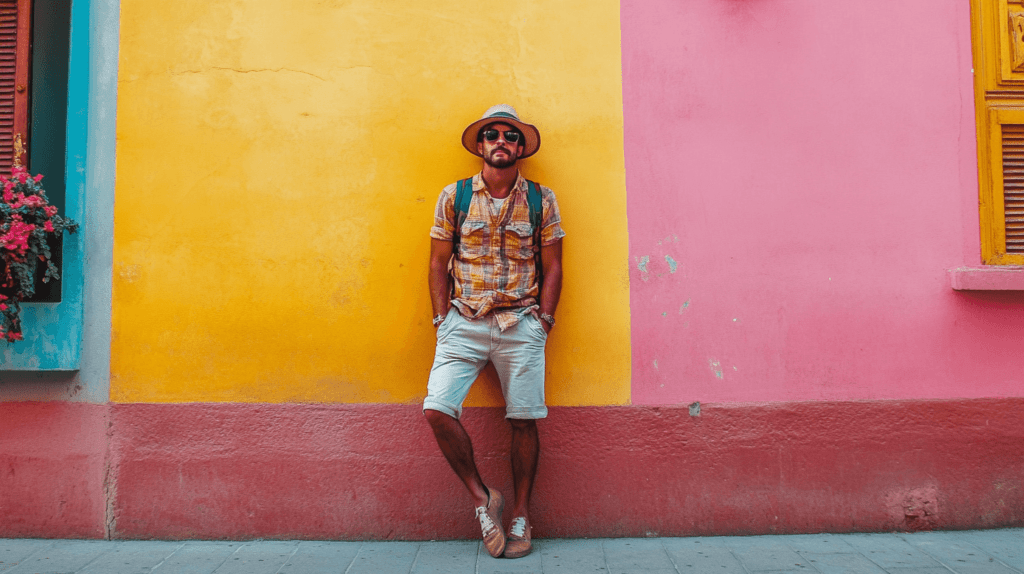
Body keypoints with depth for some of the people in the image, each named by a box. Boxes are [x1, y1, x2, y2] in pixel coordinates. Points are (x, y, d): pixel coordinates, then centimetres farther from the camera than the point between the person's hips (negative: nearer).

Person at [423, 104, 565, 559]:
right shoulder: (453, 197, 6)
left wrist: (543, 321, -1)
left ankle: (520, 517, 20)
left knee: (524, 420, 2)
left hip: (521, 325, 0)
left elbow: (552, 265, 8)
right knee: (437, 410, -14)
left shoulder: (541, 200, 6)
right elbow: (438, 264, 7)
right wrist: (443, 321, 0)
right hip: (463, 324, 1)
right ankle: (482, 498, 7)